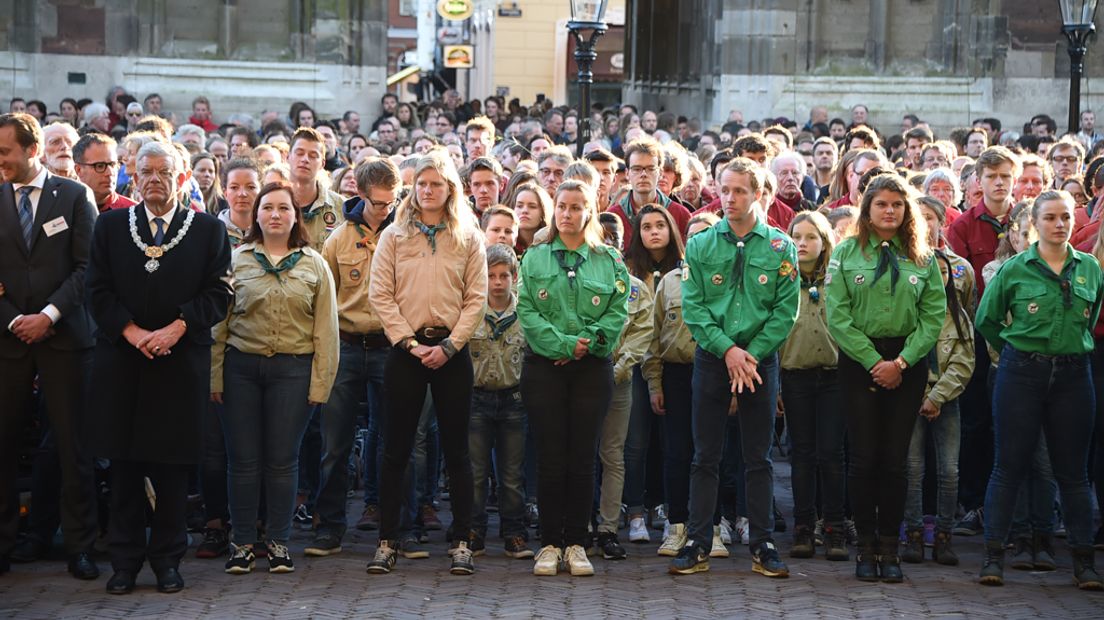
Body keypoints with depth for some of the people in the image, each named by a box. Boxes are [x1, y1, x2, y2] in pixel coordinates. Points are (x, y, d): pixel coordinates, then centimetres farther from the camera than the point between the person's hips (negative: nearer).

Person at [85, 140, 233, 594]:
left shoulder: (208, 229, 6)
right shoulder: (110, 225, 9)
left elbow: (218, 292, 0)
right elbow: (98, 290, 4)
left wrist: (177, 328, -12)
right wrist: (131, 331, -10)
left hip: (181, 364, -1)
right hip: (121, 363, 1)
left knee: (173, 466, 2)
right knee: (124, 465, 3)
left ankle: (167, 559, 11)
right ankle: (125, 560, 11)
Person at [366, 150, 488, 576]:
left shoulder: (468, 238, 6)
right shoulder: (394, 236, 5)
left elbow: (476, 298, 1)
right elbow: (380, 294, 0)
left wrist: (449, 345, -10)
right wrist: (409, 342, -10)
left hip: (451, 352, 0)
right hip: (405, 349, 0)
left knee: (456, 450, 2)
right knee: (396, 449, 2)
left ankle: (461, 542, 7)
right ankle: (387, 543, 8)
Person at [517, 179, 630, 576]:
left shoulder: (609, 261, 8)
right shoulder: (535, 258, 7)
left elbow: (618, 312, 0)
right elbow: (527, 311, -3)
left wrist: (588, 342, -14)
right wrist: (563, 344, -13)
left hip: (592, 368, 1)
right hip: (544, 367, 0)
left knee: (583, 458, 1)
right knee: (550, 458, -1)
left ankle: (576, 544, 8)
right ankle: (550, 544, 5)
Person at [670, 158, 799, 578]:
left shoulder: (780, 247, 2)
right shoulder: (701, 246, 3)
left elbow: (786, 310, -2)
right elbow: (692, 307, -2)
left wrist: (752, 354, -12)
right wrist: (727, 350, -13)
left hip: (761, 360, 0)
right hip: (712, 359, 0)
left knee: (759, 459, 5)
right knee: (705, 456, 3)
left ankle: (762, 546, 11)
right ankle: (697, 545, 7)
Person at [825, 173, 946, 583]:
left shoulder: (922, 257, 6)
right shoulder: (847, 253, 1)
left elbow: (933, 315, 0)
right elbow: (837, 317, -5)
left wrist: (902, 361, -11)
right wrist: (873, 361, -11)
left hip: (907, 363, 1)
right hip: (859, 361, -1)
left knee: (895, 458, 2)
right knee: (864, 457, -2)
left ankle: (889, 546, 9)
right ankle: (866, 546, 7)